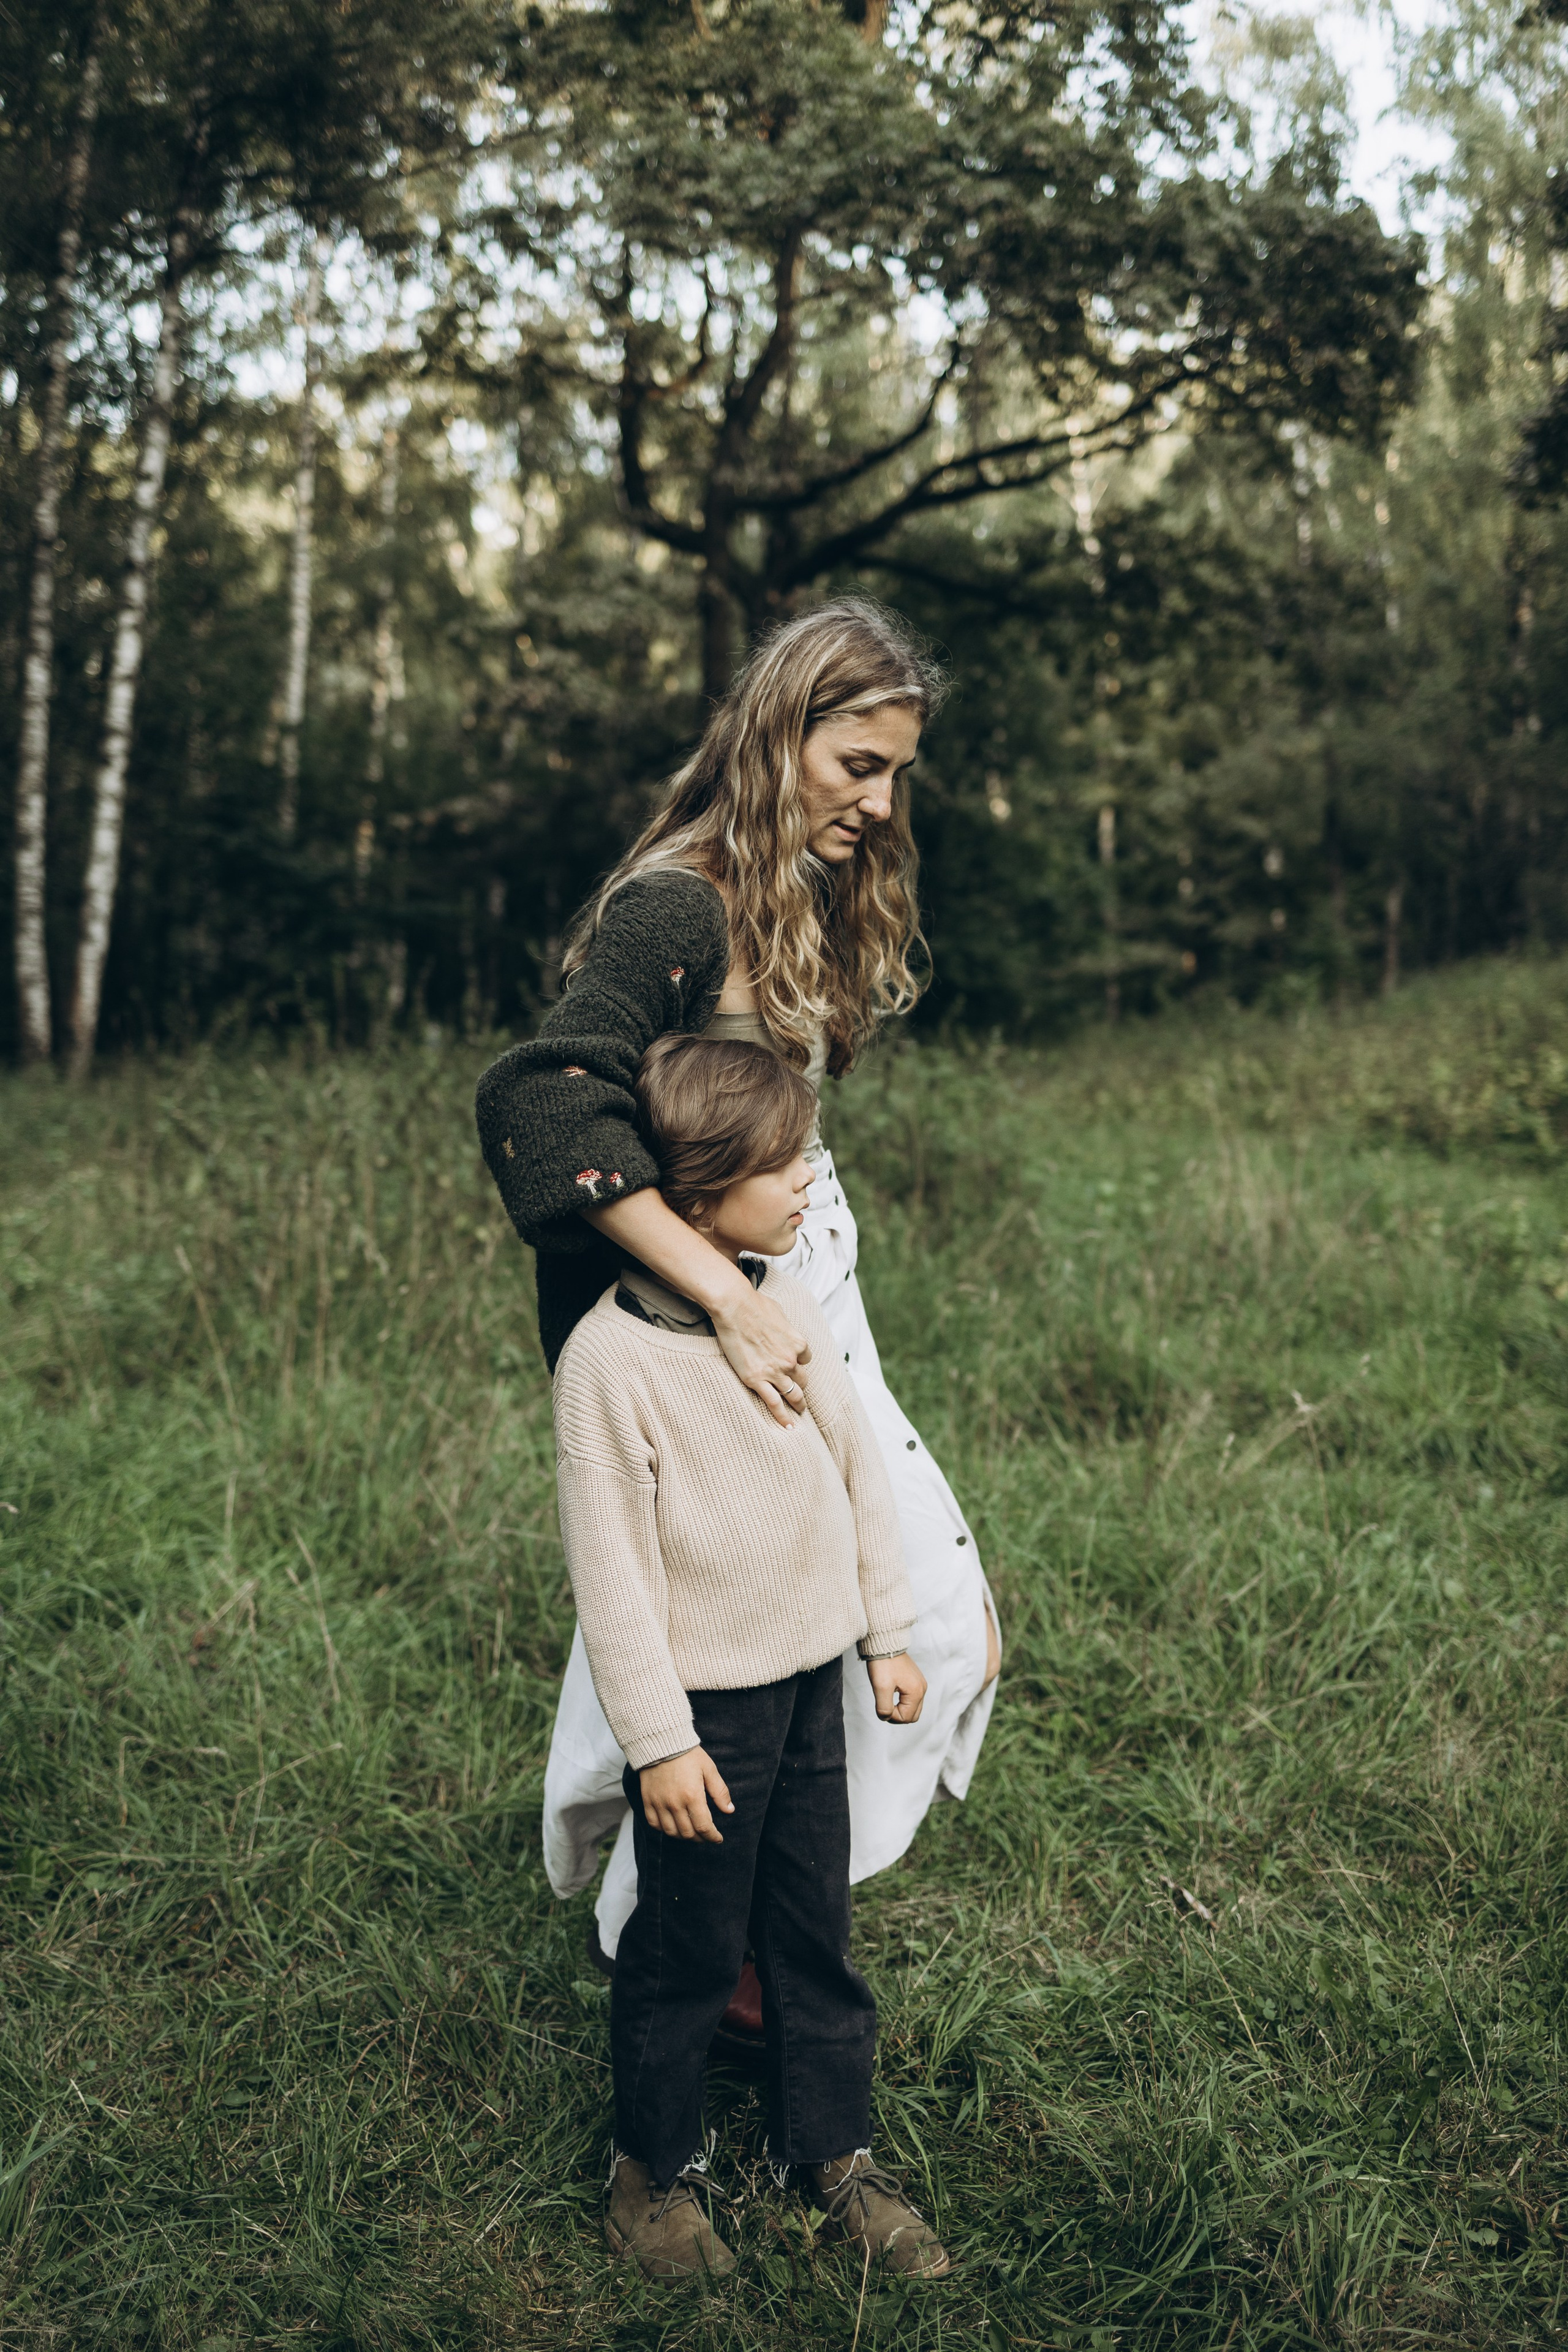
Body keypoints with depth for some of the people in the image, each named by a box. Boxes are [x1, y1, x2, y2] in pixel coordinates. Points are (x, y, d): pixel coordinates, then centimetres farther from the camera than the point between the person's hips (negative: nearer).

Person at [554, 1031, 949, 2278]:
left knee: (818, 1931, 17)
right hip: (704, 1699, -6)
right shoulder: (611, 1355, -20)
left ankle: (835, 2151, 34)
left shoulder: (789, 1307, 0)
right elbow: (611, 1561, -17)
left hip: (811, 1676, 6)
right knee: (689, 1945, 10)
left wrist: (888, 1637, 11)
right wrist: (658, 1738, -14)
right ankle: (655, 2166, 32)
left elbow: (860, 1471, 9)